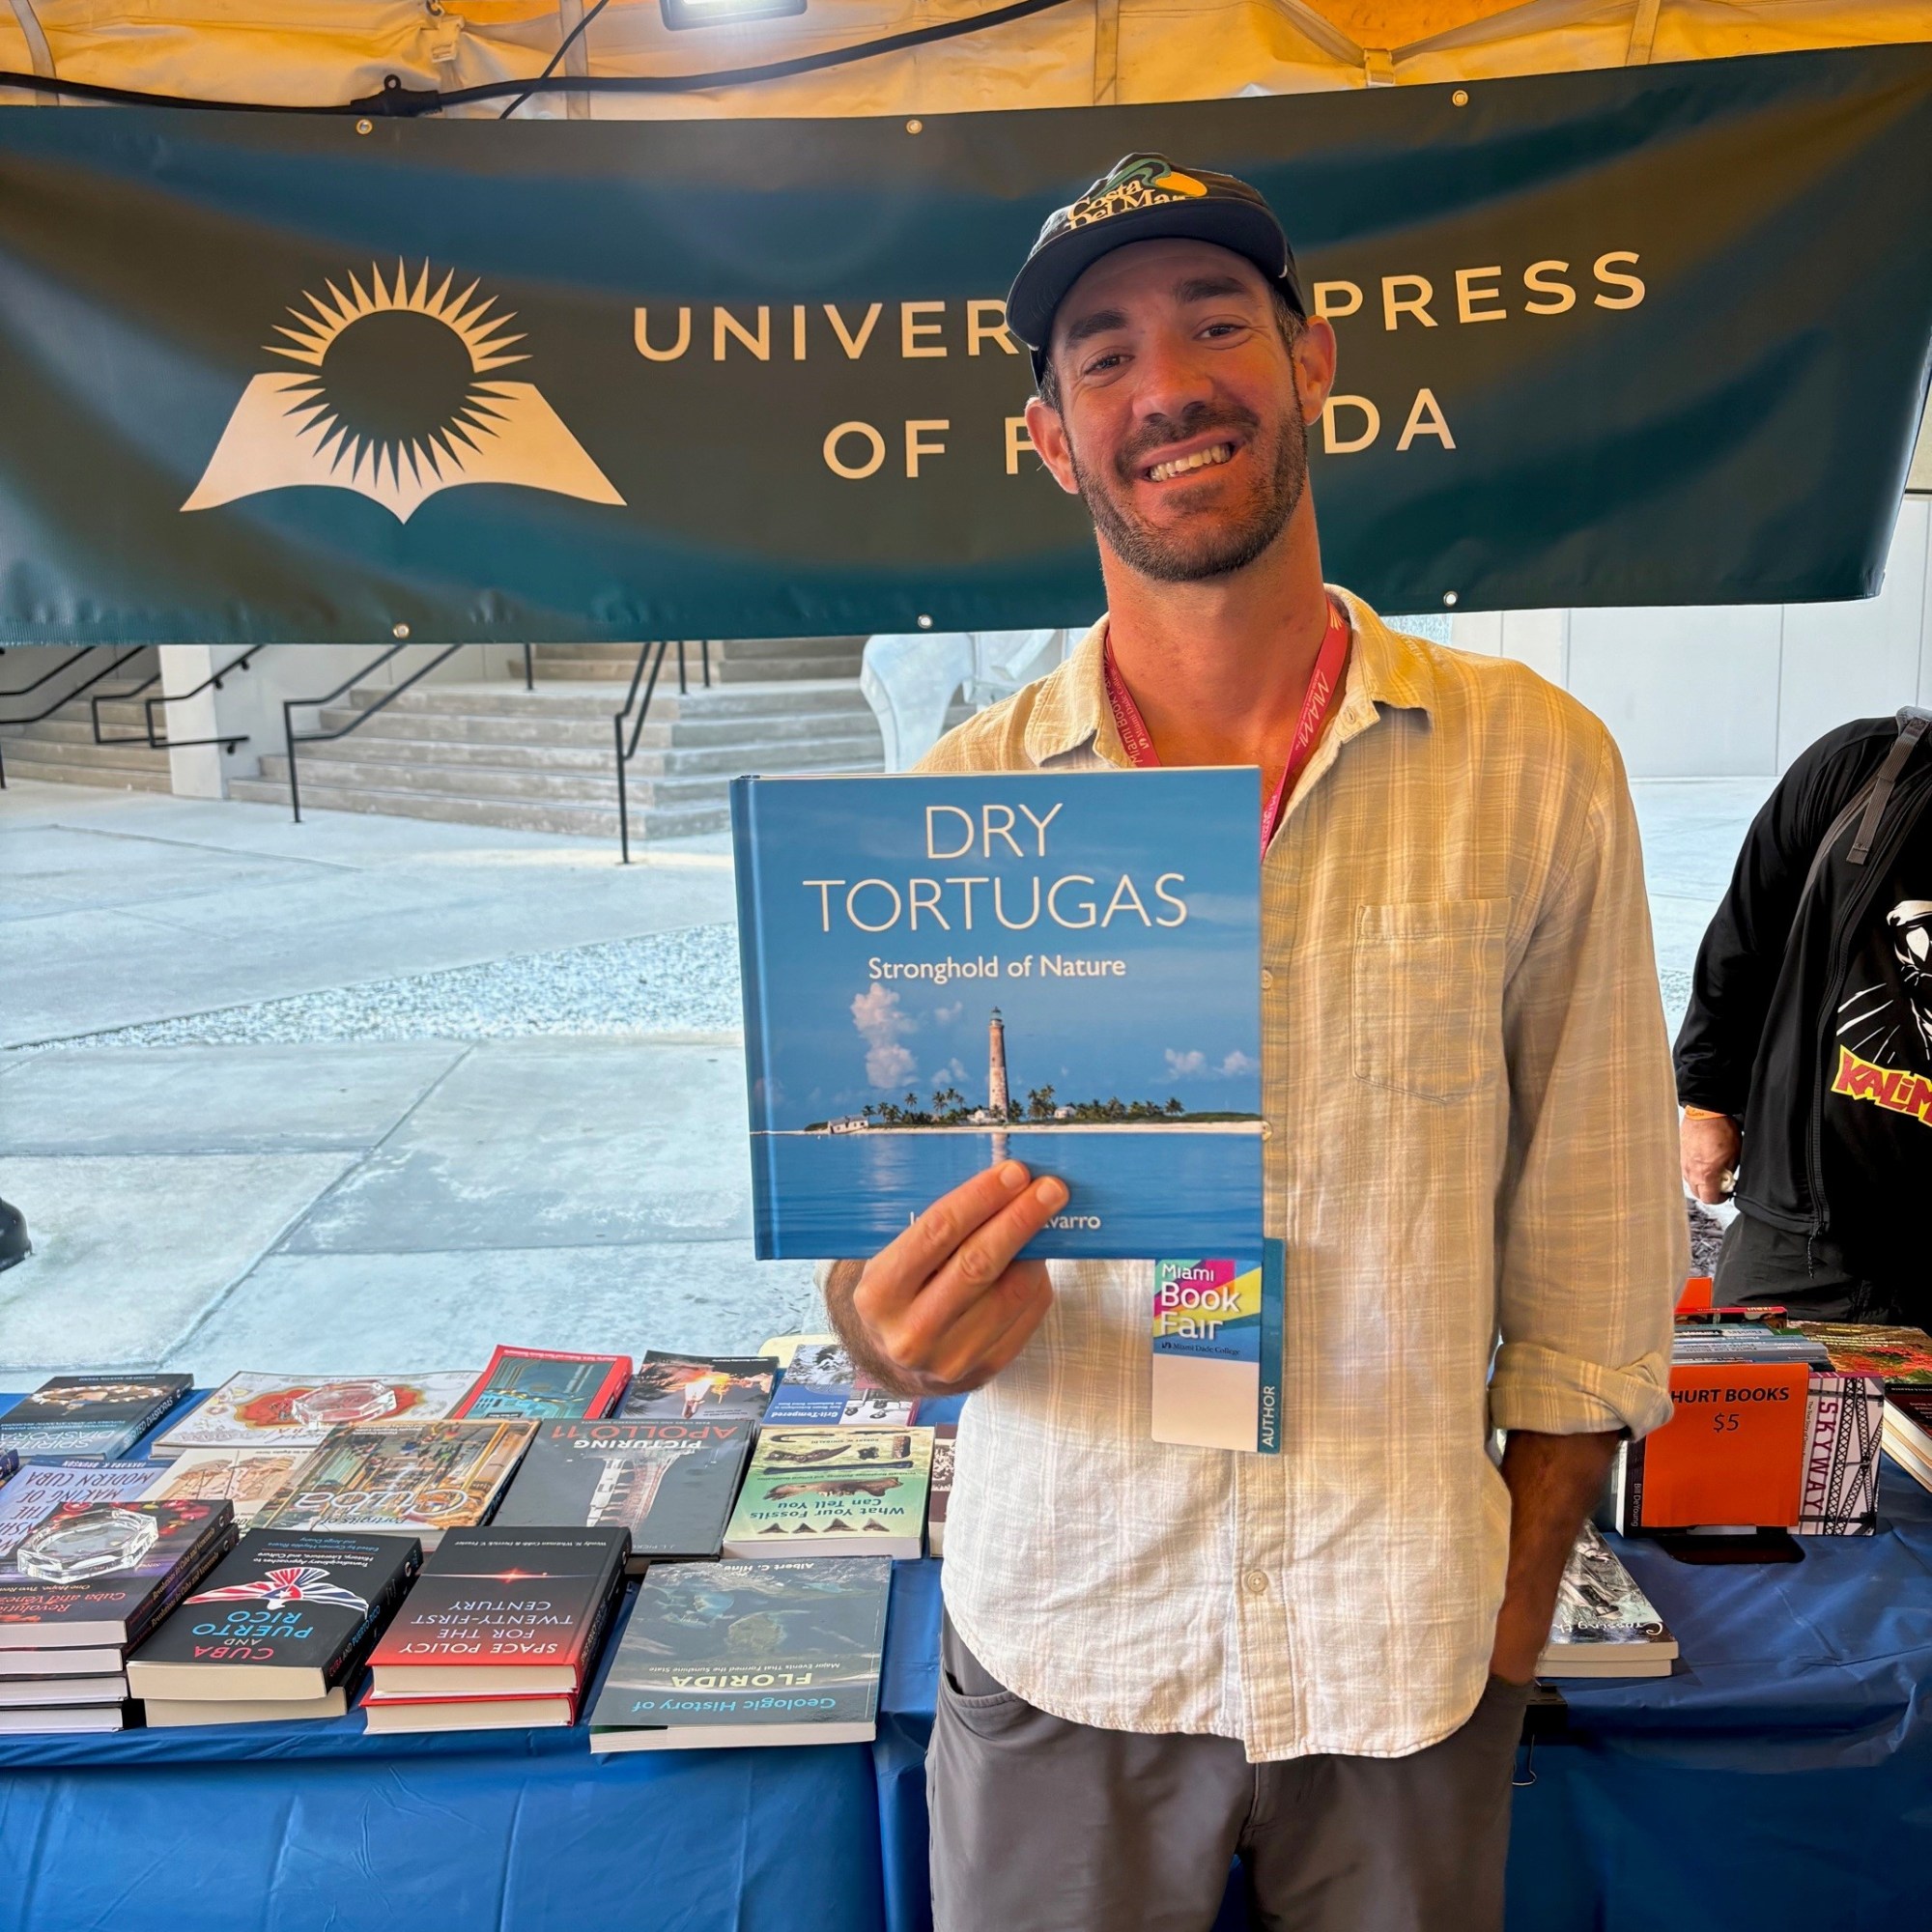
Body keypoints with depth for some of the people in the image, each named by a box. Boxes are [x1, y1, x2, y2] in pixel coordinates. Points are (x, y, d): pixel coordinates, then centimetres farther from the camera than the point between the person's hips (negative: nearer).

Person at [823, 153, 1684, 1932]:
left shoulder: (1536, 767, -7)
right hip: (1059, 1636, 1)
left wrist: (1518, 1607, 1)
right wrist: (903, 1327, -25)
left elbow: (1594, 1249, -1)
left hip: (1406, 1653, 0)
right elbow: (866, 1234, -4)